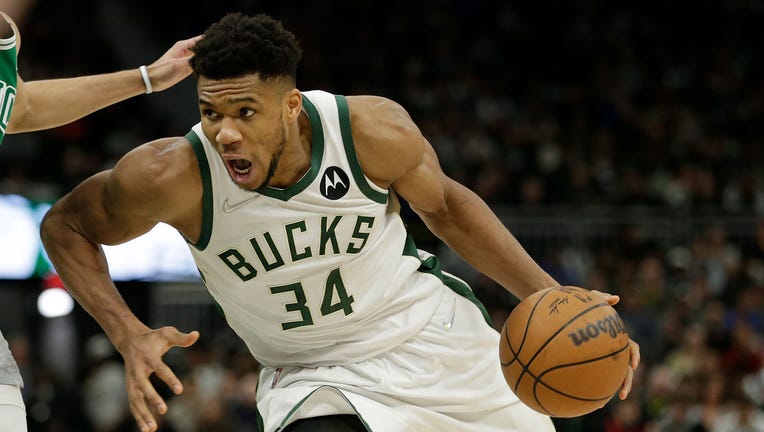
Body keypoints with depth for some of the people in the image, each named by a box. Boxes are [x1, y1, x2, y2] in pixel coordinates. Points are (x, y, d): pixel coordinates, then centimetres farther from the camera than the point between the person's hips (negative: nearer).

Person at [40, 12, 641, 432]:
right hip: (315, 380, -1)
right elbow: (66, 227, -8)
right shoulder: (173, 177, -26)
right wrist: (130, 335, -22)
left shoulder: (374, 130, -23)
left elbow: (443, 204, -2)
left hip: (431, 334, 1)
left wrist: (550, 297, -8)